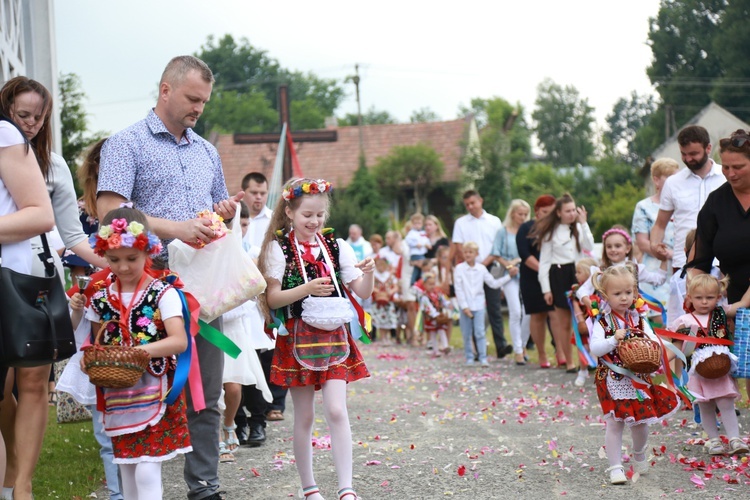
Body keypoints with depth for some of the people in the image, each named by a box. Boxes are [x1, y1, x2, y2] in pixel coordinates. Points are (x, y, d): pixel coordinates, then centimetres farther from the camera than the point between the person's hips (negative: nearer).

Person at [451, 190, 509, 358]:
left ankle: (501, 346, -8)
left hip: (490, 268, -1)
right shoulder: (461, 223, 8)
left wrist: (485, 262, -10)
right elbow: (458, 247, 3)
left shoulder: (494, 221, 8)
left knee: (494, 309, -4)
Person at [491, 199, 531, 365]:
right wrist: (508, 265, -9)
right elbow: (497, 255, 4)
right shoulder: (503, 232, 4)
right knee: (515, 312, -9)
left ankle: (523, 345, 18)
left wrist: (518, 260, -11)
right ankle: (518, 350, -4)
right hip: (510, 275, -2)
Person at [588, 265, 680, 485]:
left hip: (639, 378, 4)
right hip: (613, 381, -4)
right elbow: (594, 349, -18)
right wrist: (614, 340, -31)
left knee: (640, 422, 14)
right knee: (615, 424, -5)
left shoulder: (639, 320, 4)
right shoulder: (602, 323, -9)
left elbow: (654, 342, 0)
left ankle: (640, 456, 41)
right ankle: (615, 467, 2)